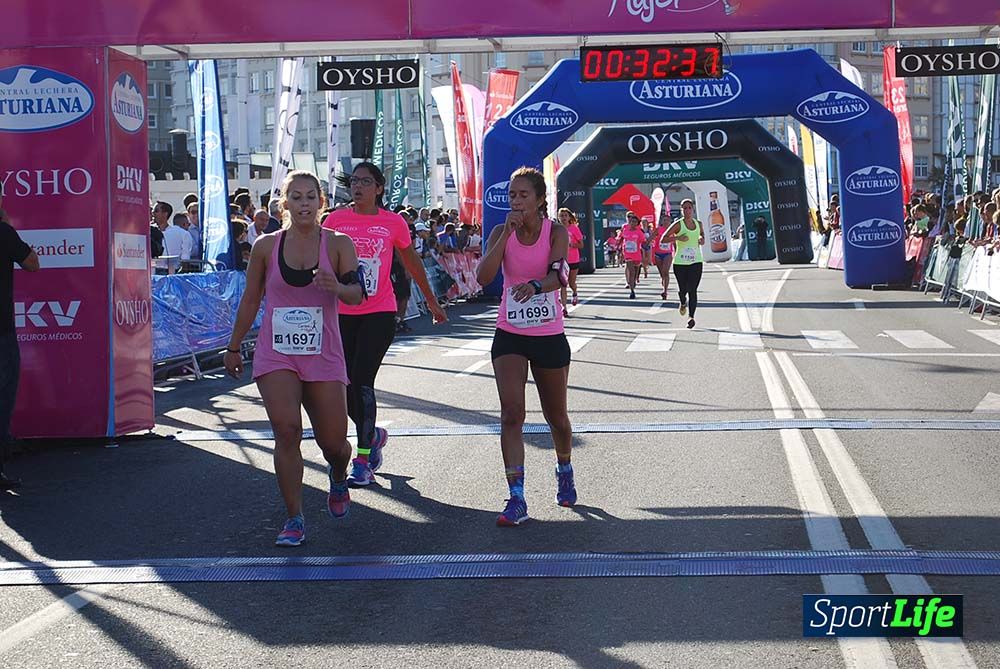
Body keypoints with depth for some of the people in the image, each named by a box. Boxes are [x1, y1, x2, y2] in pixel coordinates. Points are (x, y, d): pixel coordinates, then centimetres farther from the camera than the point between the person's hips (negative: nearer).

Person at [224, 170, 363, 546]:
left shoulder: (338, 244, 0)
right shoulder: (266, 246, 3)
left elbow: (357, 294, -10)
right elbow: (250, 301, 11)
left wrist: (338, 287, -32)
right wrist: (233, 348, 15)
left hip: (324, 356, 0)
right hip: (276, 355, 0)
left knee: (333, 443, 3)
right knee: (287, 430, -16)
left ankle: (338, 477, 40)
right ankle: (294, 519, -5)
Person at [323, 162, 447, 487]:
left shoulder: (393, 223, 1)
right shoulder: (335, 220, 4)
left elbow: (413, 263, 13)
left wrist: (432, 302, 20)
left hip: (379, 313, -3)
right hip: (343, 312, 3)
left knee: (361, 381, -11)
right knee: (343, 385, 6)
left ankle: (363, 459, -2)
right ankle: (373, 435, 34)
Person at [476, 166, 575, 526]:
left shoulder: (556, 232, -8)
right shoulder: (501, 232, -2)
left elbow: (559, 275, -26)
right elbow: (483, 277, -17)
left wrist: (535, 284, -47)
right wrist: (507, 234, -21)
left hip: (549, 336, -1)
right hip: (510, 336, 1)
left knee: (556, 416, 13)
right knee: (511, 413, -13)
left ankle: (565, 472, 42)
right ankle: (516, 500, -15)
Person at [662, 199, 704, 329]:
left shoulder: (698, 224, 8)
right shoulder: (678, 224, -3)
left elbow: (702, 235, 28)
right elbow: (663, 239, -5)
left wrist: (702, 240, 4)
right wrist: (677, 238, -20)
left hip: (696, 261, 2)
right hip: (680, 262, -2)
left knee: (692, 290, -8)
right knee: (683, 289, 4)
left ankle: (691, 317, -9)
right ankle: (683, 303, 39)